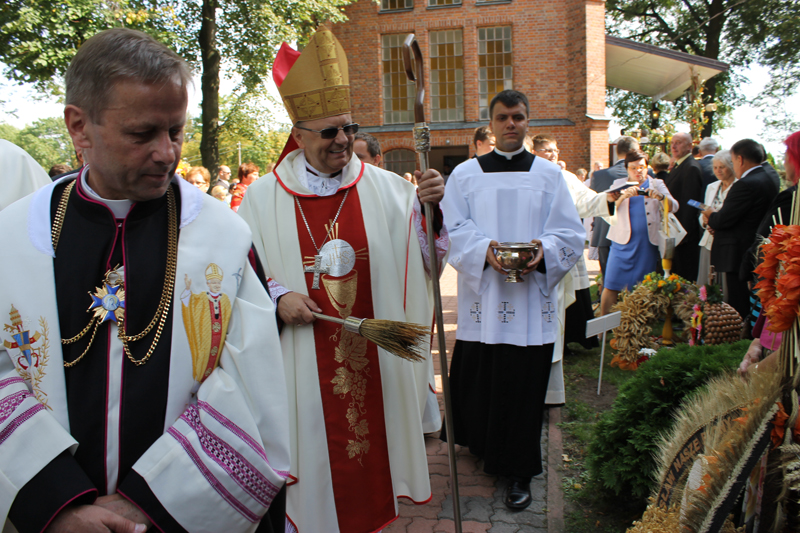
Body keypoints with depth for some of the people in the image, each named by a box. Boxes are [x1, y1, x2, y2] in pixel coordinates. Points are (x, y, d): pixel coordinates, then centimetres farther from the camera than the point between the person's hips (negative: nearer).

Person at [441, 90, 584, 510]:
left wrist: (543, 250, -16)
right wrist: (486, 250, -18)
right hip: (482, 297, 1)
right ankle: (488, 448, 32)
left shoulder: (549, 174, 9)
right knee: (478, 379, 5)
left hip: (531, 301, 0)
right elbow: (454, 230, 0)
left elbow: (570, 232, 4)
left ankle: (519, 472, 16)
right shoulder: (465, 174, 8)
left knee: (524, 385, 2)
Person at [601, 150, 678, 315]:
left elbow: (674, 207, -3)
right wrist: (624, 195, -25)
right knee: (611, 285, -6)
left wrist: (661, 197, -24)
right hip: (623, 241, -1)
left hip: (647, 244, 1)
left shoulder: (657, 184, 10)